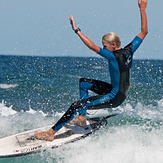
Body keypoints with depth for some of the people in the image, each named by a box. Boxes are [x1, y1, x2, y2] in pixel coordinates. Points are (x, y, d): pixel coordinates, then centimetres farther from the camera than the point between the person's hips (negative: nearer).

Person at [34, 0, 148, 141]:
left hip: (115, 98, -10)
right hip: (122, 92, 10)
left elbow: (92, 46, -28)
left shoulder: (114, 56, -25)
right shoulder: (129, 50, -3)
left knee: (76, 105, -16)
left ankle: (51, 133, -15)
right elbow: (144, 32, 7)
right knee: (83, 83, 19)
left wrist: (77, 30, -22)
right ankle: (82, 118, 20)